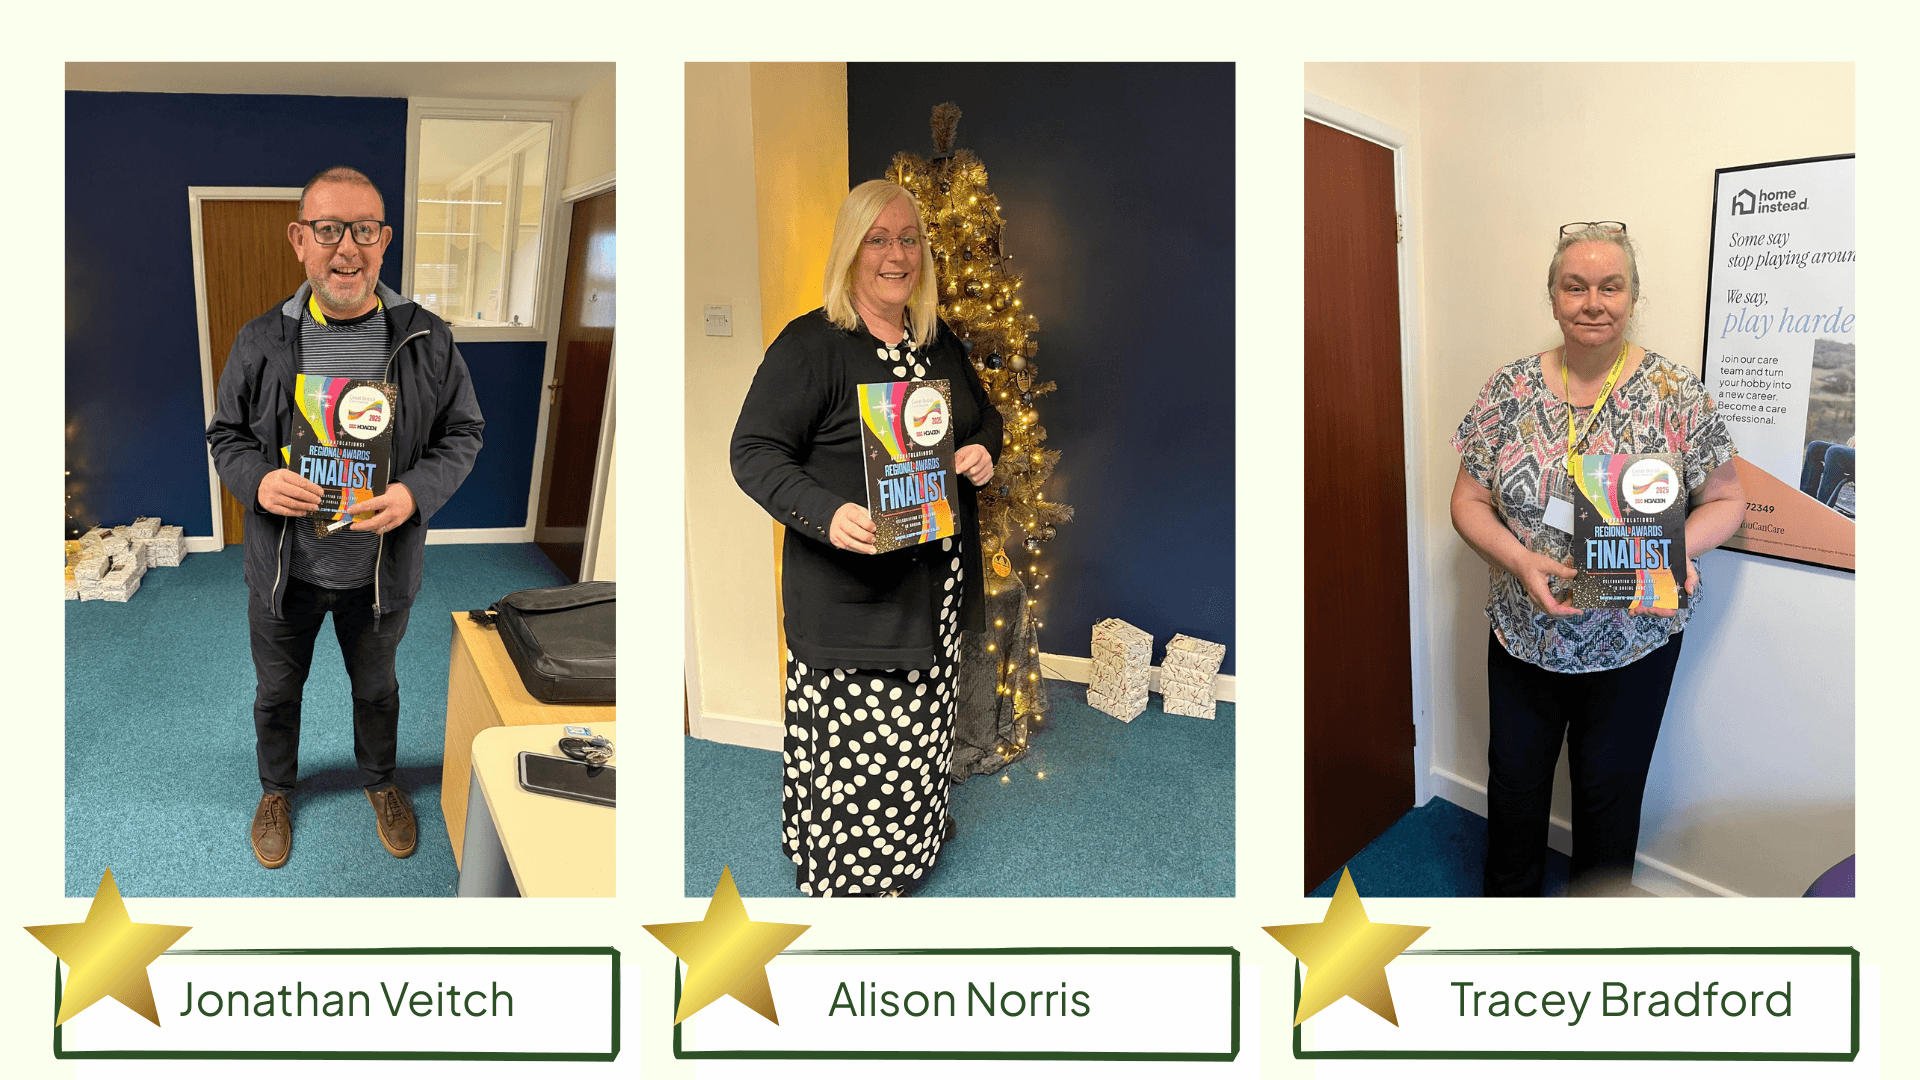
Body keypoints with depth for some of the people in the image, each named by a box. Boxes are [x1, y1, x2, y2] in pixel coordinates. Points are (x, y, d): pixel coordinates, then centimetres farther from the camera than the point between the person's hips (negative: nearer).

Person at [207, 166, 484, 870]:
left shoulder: (427, 341, -11)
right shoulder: (261, 342, -7)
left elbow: (463, 432, -3)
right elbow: (225, 434, 3)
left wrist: (415, 493, -20)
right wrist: (257, 480, -18)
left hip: (381, 568, 0)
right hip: (284, 568, 1)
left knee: (376, 685, 23)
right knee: (277, 688, 21)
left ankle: (379, 781, 49)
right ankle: (276, 788, 48)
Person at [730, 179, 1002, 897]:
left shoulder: (940, 344, 10)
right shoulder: (810, 344, -12)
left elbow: (985, 416, 25)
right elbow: (754, 452, -15)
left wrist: (983, 450, 0)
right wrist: (826, 514, -31)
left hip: (933, 587, 7)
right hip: (848, 590, -6)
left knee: (918, 729, 18)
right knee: (852, 739, 0)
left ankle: (905, 859, 39)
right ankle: (840, 881, 21)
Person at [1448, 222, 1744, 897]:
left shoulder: (1677, 395, -9)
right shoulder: (1510, 391, -5)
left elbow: (1725, 500, -1)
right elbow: (1469, 500, -2)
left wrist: (1675, 552, -21)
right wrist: (1521, 562, -19)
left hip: (1634, 642, -1)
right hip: (1523, 633, 2)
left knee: (1610, 789, 14)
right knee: (1515, 779, 16)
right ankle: (1508, 900, 40)